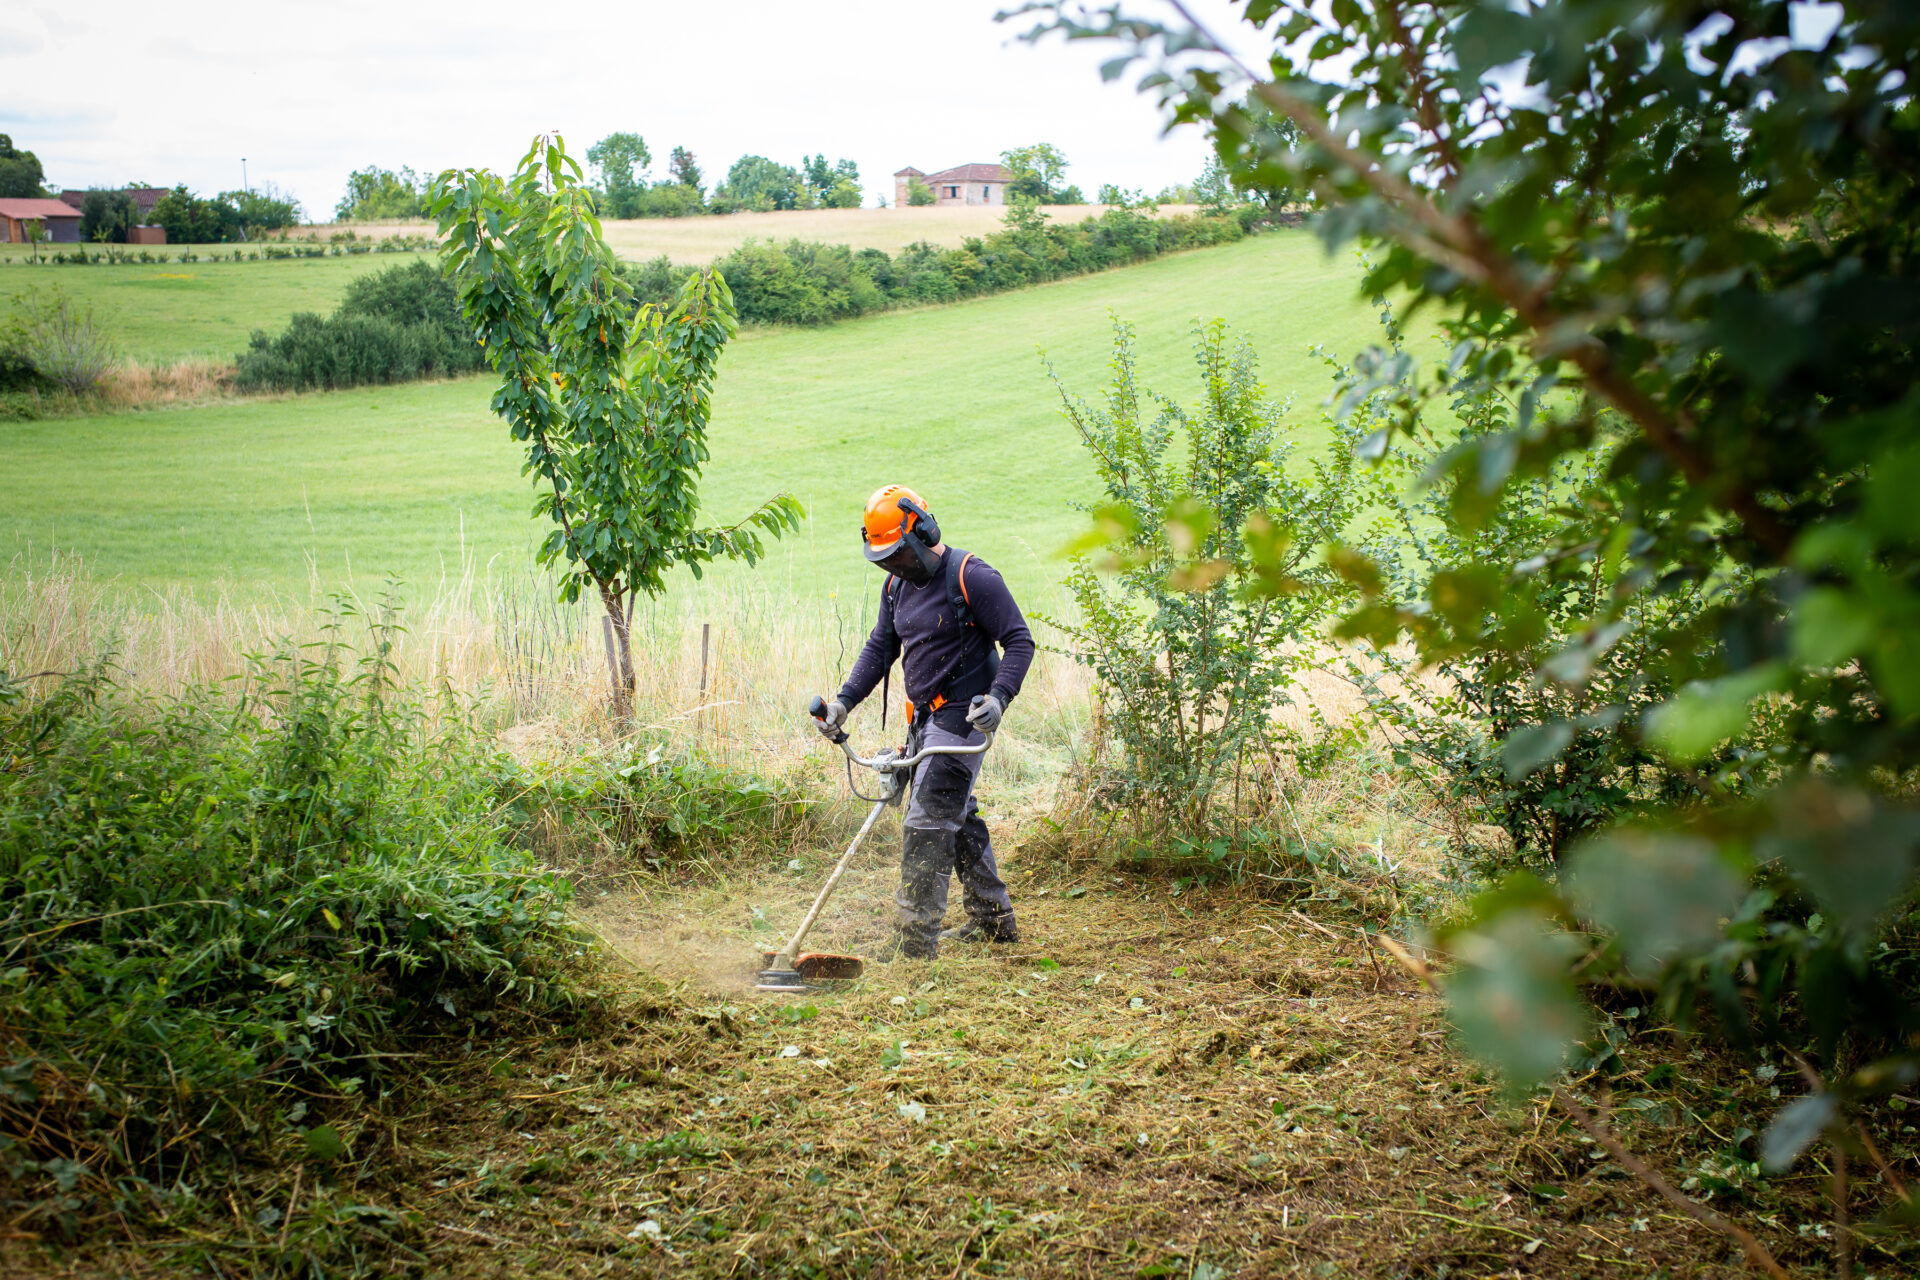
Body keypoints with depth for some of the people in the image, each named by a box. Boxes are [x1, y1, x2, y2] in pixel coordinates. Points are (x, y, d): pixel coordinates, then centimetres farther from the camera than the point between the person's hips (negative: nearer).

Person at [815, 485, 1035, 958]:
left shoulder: (972, 577, -14)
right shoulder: (896, 585, 10)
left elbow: (1020, 641, -13)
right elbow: (879, 650, 16)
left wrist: (998, 698, -26)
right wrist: (844, 701, 4)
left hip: (962, 716, -9)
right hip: (925, 718, 9)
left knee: (927, 824, -11)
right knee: (957, 816, 15)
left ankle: (916, 940, -7)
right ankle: (994, 919, 28)